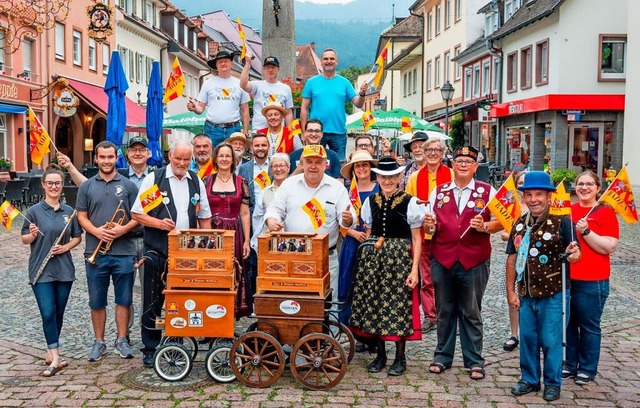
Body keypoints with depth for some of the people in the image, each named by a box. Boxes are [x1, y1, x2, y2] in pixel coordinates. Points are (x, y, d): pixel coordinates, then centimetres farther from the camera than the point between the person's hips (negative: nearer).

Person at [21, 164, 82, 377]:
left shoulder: (69, 211, 5)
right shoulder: (34, 211, -3)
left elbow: (77, 237, 11)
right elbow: (24, 240, 1)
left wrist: (66, 247, -8)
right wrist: (32, 235, -20)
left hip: (64, 269, 3)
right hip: (41, 270, -3)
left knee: (59, 313, 11)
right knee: (48, 314, -9)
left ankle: (51, 351, 27)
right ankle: (55, 358, -7)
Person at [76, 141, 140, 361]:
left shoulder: (128, 185, 4)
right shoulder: (87, 186, 8)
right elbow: (82, 216, 5)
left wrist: (123, 229, -15)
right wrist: (97, 231, -13)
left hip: (124, 252, -1)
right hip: (95, 252, 1)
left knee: (123, 299, 6)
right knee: (97, 301, 8)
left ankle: (122, 340, 18)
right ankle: (99, 342, 21)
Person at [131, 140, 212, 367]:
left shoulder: (196, 183, 11)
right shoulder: (153, 178, 0)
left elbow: (204, 217, 16)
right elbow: (136, 214, -2)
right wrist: (159, 223, -17)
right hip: (157, 251, -3)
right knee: (153, 302, 3)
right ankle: (150, 349, 15)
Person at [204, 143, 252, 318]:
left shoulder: (241, 182, 5)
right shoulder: (206, 181, 6)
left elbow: (245, 214, 5)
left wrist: (246, 241, 0)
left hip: (234, 235, 0)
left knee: (233, 274, 0)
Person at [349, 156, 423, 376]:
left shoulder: (410, 202, -4)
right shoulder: (371, 201, 9)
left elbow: (416, 238, -3)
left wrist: (414, 269, -9)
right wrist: (367, 257, 8)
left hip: (400, 258, -4)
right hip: (373, 257, 4)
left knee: (398, 305, 0)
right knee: (374, 304, 6)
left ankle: (400, 357, 15)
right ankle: (380, 354, 21)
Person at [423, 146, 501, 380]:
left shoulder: (487, 191, 3)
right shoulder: (438, 192, 11)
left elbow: (500, 222, 0)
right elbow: (430, 226, 12)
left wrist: (484, 227, -18)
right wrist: (429, 226, -11)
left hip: (474, 262, -2)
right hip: (442, 261, 2)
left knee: (471, 313, 7)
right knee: (444, 311, 12)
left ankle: (474, 361, 19)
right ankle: (442, 356, 25)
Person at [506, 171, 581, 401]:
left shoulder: (561, 221, -12)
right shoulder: (519, 224, 4)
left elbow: (575, 253, -10)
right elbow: (512, 258, 7)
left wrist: (573, 254, -34)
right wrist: (510, 291, 7)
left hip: (553, 295, -4)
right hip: (526, 295, 5)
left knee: (551, 341, 6)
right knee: (527, 338, 15)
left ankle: (553, 383, 25)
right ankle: (529, 379, 32)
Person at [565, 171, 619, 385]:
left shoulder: (606, 212, -4)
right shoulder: (568, 210, 10)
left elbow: (609, 247, -14)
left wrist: (586, 231, -20)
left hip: (591, 281, -5)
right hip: (565, 278, 5)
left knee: (589, 326, 5)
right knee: (567, 323, 12)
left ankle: (588, 369, 20)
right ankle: (570, 364, 26)